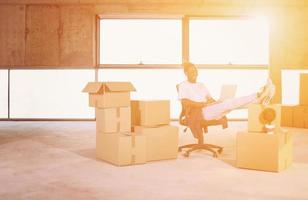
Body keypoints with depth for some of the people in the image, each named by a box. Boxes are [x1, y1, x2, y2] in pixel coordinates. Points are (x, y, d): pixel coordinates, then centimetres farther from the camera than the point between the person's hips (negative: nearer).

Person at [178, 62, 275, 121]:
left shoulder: (201, 85, 28)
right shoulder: (183, 85, 5)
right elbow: (185, 102, -11)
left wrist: (216, 102, -1)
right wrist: (202, 104, -20)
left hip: (212, 111, 7)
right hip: (199, 112, -7)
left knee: (231, 103, -19)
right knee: (229, 103, -26)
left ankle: (259, 97, -37)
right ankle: (258, 97, -39)